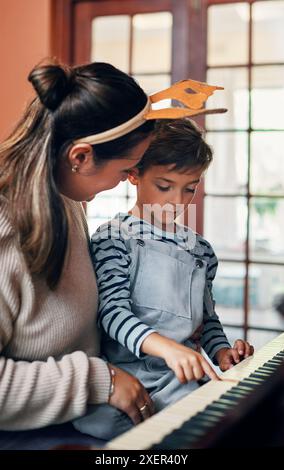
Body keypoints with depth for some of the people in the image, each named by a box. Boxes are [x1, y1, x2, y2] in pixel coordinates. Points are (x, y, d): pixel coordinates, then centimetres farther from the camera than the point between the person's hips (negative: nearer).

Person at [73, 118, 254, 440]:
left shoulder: (201, 249, 15)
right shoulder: (113, 238, -4)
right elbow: (112, 309, -14)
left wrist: (221, 351, 4)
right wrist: (165, 346, -30)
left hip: (183, 376, 5)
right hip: (125, 372, -4)